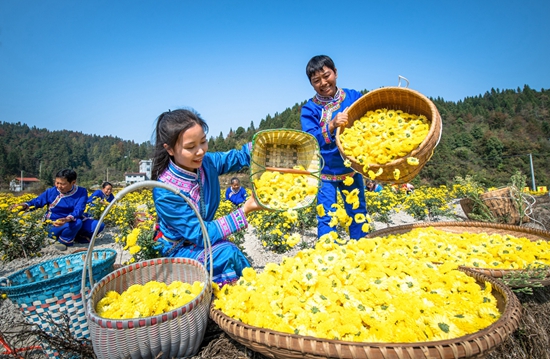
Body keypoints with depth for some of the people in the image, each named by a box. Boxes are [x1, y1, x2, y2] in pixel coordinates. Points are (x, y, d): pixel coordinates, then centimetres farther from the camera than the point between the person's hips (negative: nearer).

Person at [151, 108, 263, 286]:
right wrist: (244, 211, -34)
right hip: (179, 249, -5)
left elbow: (239, 157, -1)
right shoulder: (165, 191, -30)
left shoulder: (206, 162, -14)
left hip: (204, 237, 5)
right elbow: (199, 234, -29)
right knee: (228, 253, -28)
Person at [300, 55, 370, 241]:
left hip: (352, 168, 3)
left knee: (357, 214, 14)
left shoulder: (354, 97, -3)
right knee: (326, 217, -1)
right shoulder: (309, 109, -9)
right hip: (324, 171, -2)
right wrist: (331, 126, -36)